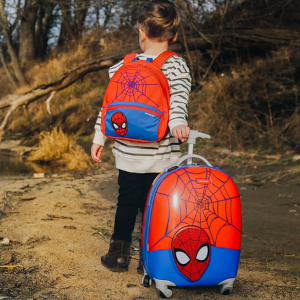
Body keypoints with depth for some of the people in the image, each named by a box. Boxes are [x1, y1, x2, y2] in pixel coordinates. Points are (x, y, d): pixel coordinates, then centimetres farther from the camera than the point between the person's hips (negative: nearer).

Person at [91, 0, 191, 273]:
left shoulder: (122, 67, 3)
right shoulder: (177, 66, -4)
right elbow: (178, 99, -23)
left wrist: (99, 138, 11)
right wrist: (177, 123, -34)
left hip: (129, 154, 3)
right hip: (162, 157, -2)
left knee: (127, 203, 15)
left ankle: (118, 255, 25)